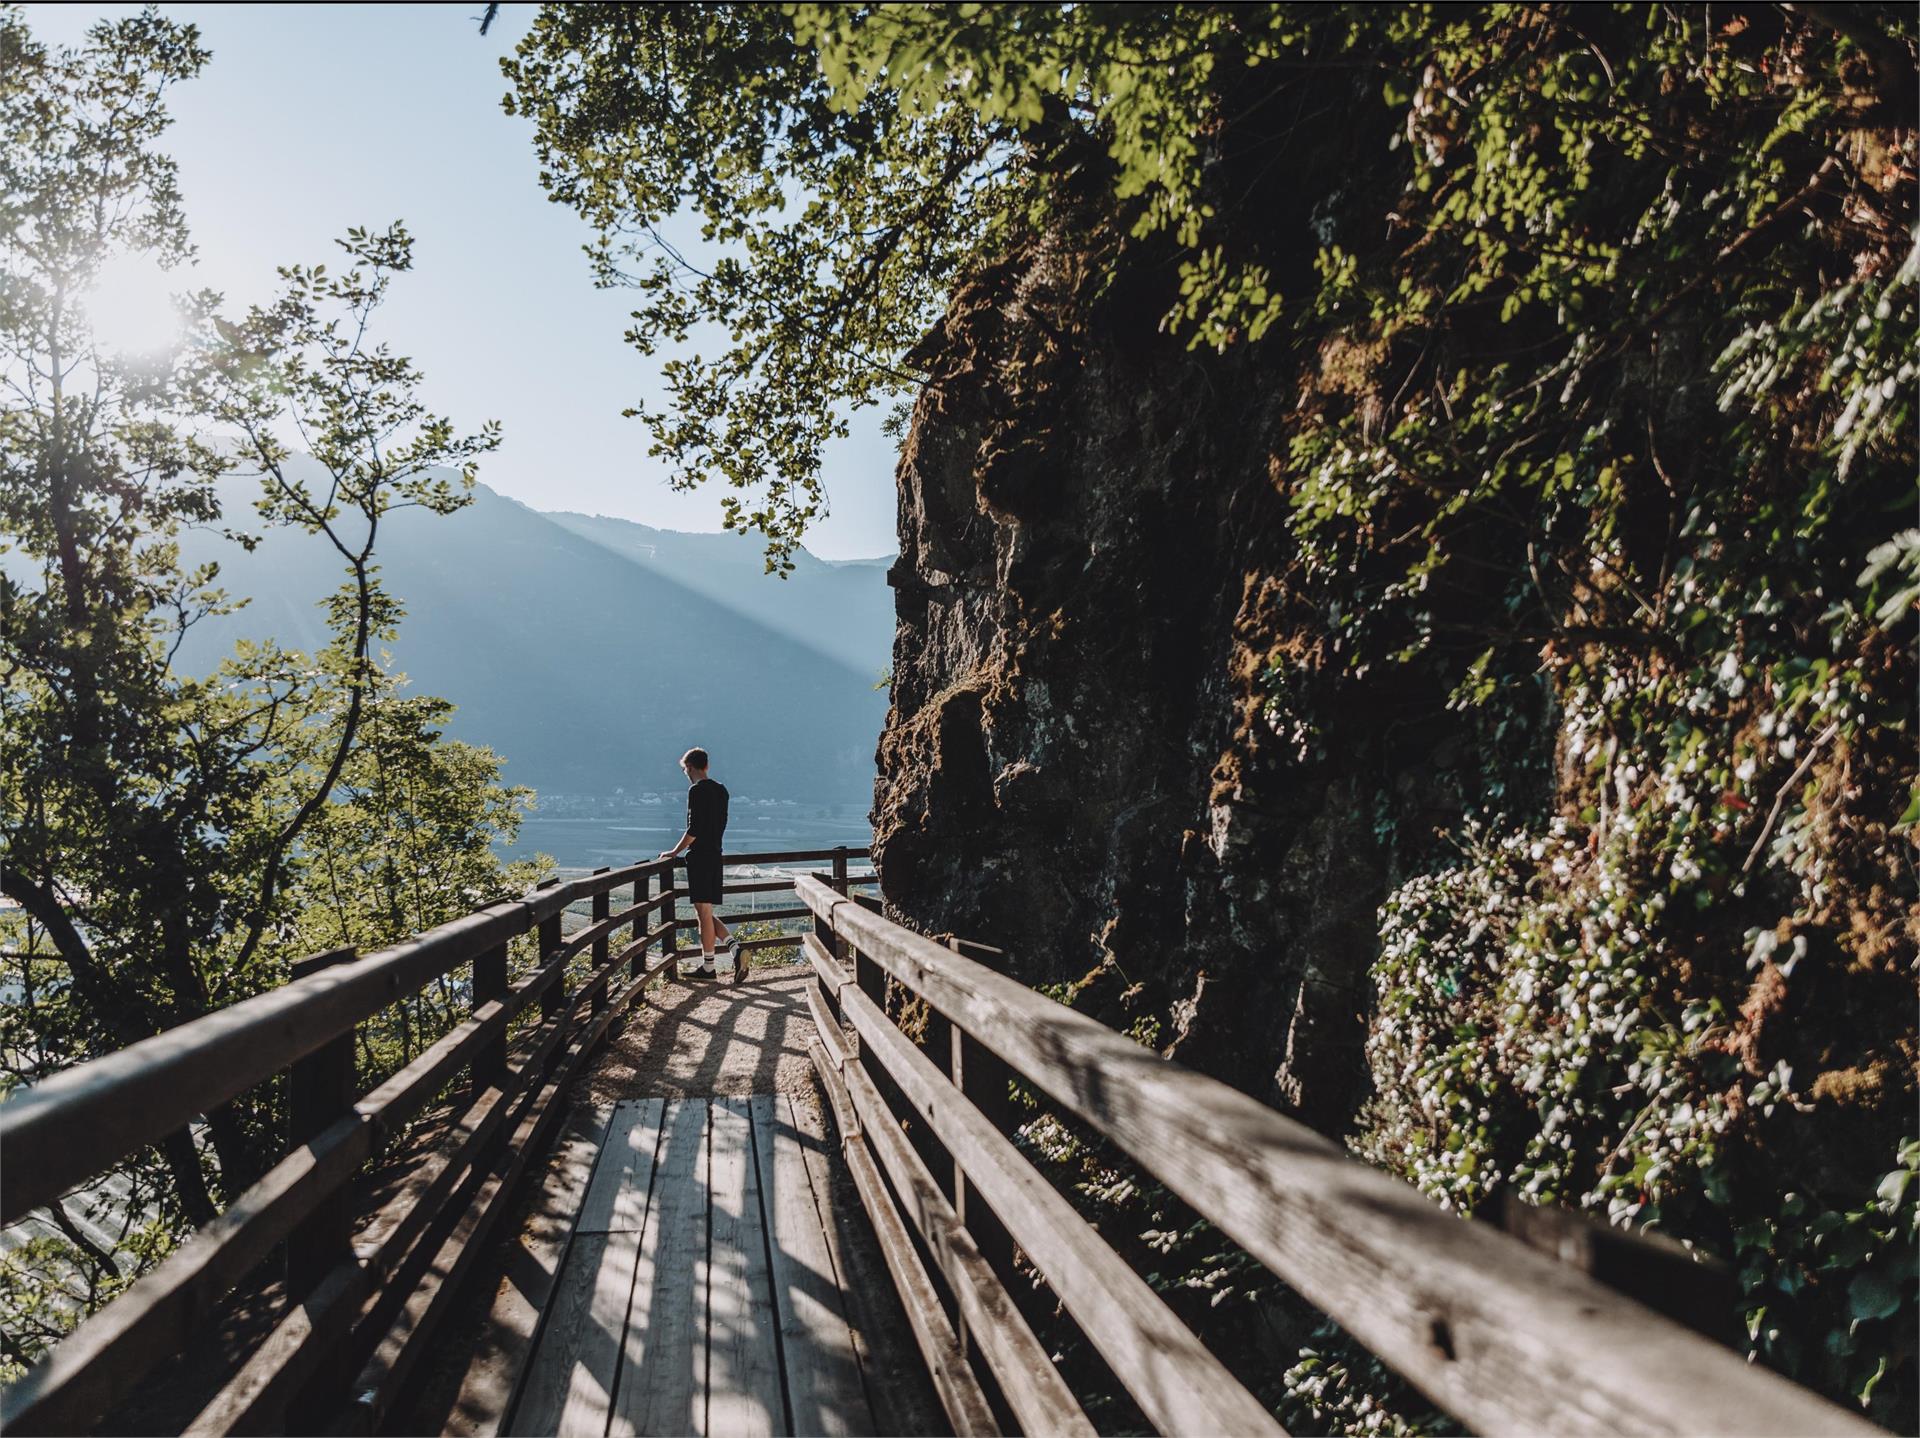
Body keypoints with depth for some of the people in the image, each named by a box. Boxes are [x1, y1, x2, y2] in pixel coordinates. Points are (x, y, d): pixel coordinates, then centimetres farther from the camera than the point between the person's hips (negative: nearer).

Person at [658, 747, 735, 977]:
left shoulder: (696, 790, -12)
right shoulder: (721, 790, 13)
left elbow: (693, 830, -17)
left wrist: (675, 852, -6)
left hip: (699, 857, -8)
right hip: (715, 856, 8)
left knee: (704, 912, -3)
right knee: (706, 912, 15)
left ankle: (708, 967, 1)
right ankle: (733, 947, 0)